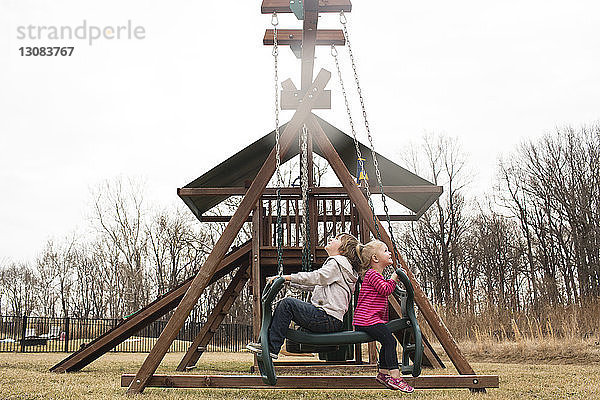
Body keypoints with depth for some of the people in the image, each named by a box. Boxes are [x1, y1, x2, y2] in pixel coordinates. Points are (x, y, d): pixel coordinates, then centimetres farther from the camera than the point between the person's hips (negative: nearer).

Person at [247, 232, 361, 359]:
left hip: (330, 320, -10)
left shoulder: (339, 262, -4)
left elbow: (316, 277, -19)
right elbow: (312, 285, 27)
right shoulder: (335, 262, 27)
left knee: (287, 303, -20)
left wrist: (285, 277, -20)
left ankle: (270, 348, -20)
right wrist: (287, 281, 20)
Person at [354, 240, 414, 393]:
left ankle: (383, 373, 24)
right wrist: (393, 278, -7)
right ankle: (394, 376, -19)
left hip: (372, 319, 11)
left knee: (388, 341, 15)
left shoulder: (377, 275, 24)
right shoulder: (372, 274, -10)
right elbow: (385, 290, -20)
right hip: (366, 320, -11)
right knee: (389, 340, -19)